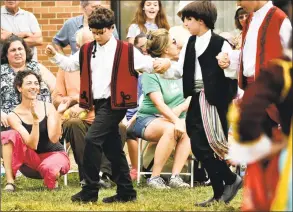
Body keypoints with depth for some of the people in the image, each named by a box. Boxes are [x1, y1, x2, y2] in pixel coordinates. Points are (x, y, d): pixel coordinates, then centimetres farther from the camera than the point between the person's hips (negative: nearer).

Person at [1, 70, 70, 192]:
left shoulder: (48, 107, -9)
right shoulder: (14, 116, -10)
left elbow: (54, 139, -20)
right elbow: (32, 145, -19)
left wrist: (57, 114, -33)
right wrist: (35, 120, -32)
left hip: (54, 154, -1)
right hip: (32, 158, 1)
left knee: (49, 169, -40)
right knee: (7, 136, -24)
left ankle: (51, 180, 0)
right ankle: (10, 182, -24)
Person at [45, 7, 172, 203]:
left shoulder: (126, 50, -7)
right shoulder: (87, 50, 10)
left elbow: (146, 64, -9)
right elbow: (70, 64, 18)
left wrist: (161, 63, -28)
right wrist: (55, 55, 3)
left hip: (115, 104, -7)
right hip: (99, 104, 7)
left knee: (92, 138, -18)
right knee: (112, 147, 11)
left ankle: (90, 191, -13)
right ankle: (126, 192, 20)